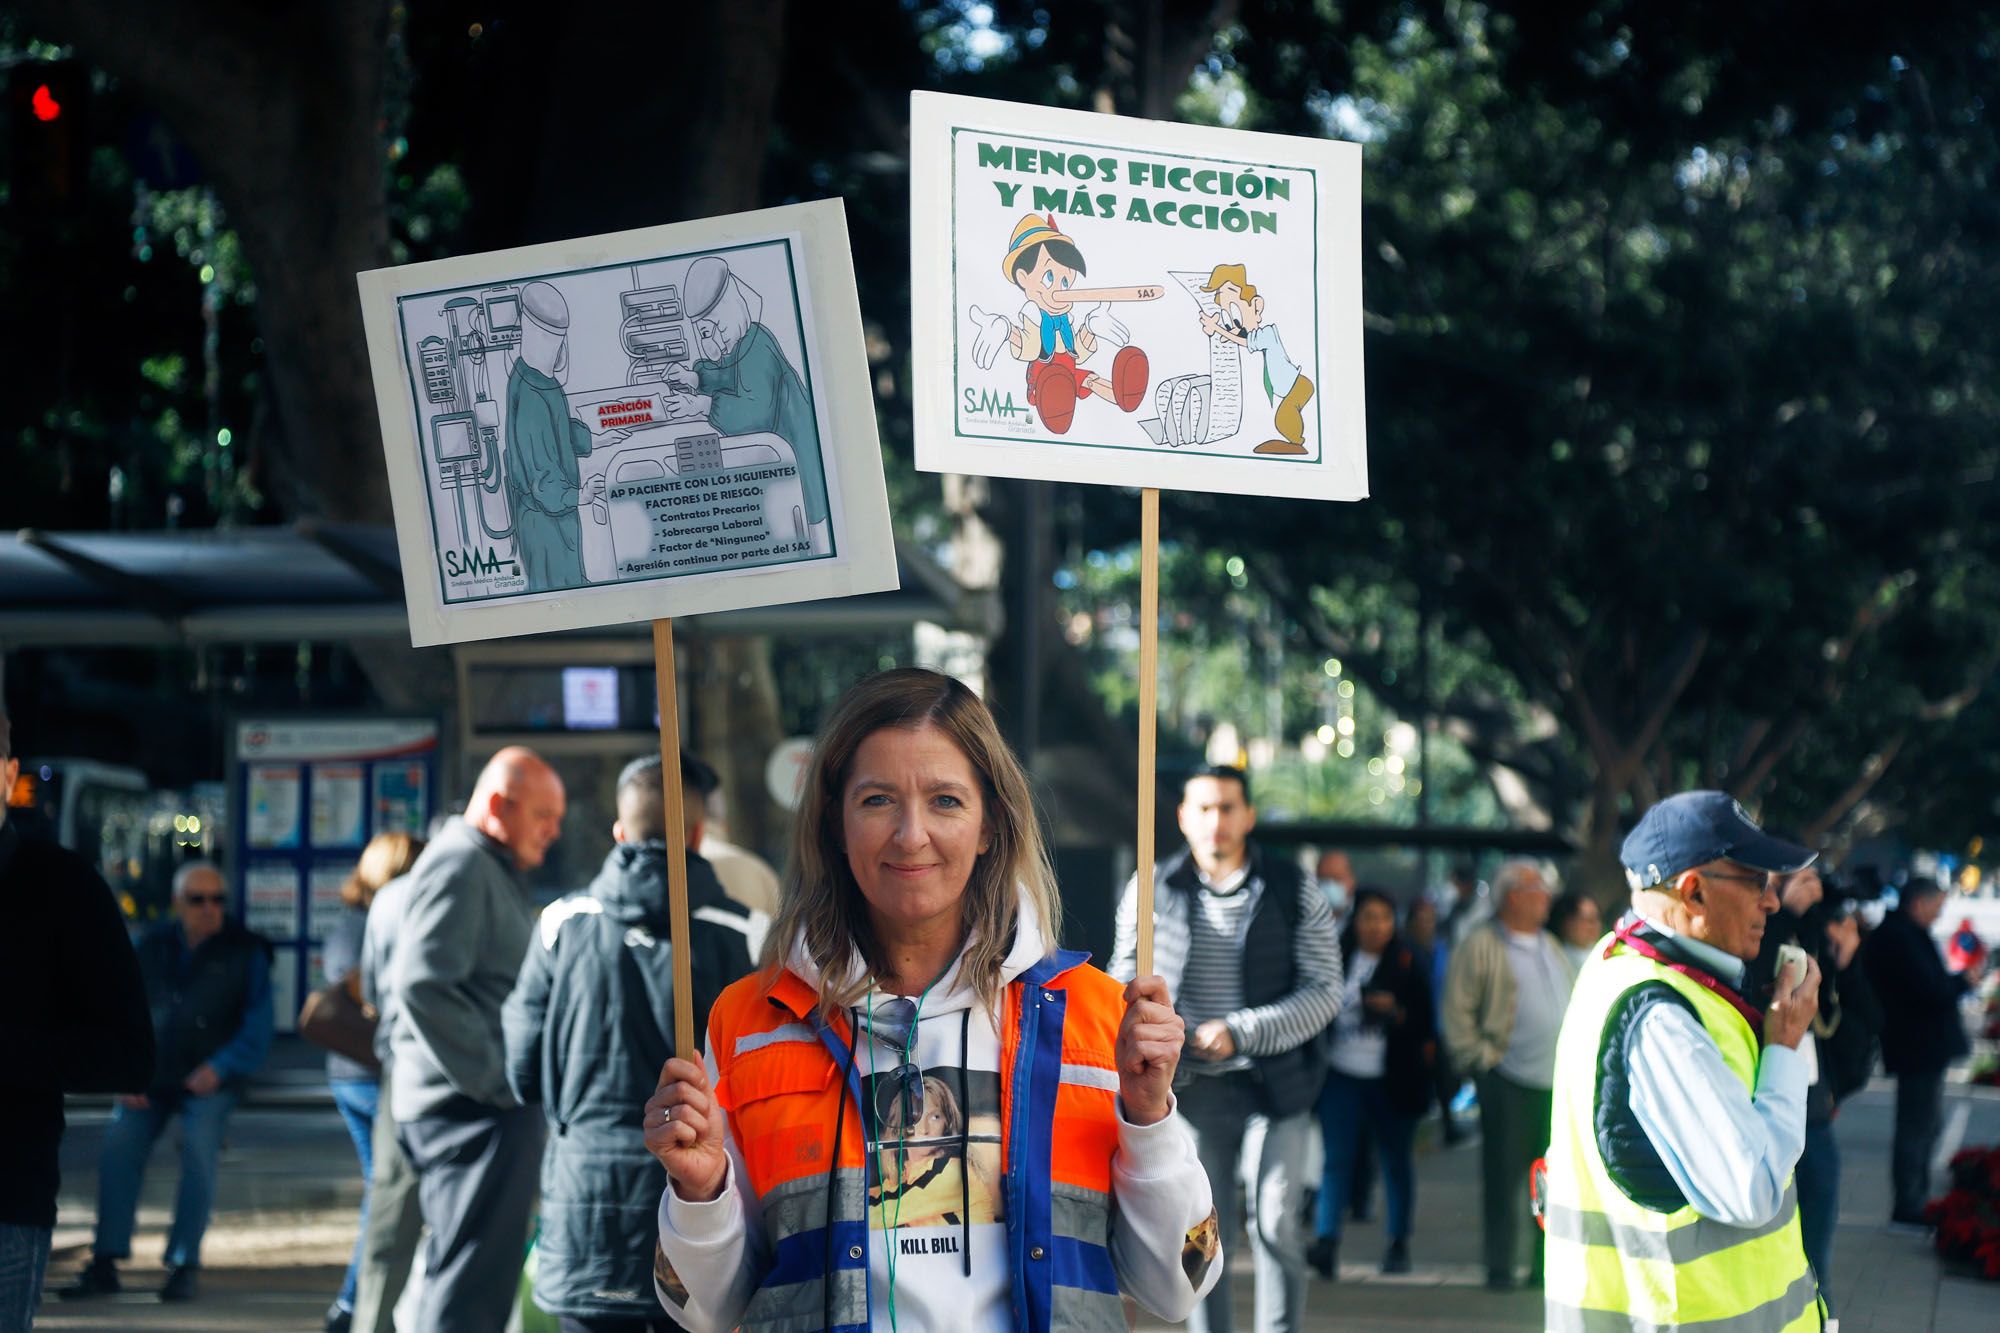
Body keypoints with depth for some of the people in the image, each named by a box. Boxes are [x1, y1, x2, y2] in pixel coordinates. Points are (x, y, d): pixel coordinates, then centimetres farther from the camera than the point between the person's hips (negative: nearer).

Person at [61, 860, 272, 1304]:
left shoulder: (245, 953, -3)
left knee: (198, 1158, -20)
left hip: (209, 1080, -3)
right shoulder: (152, 947, 6)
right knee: (118, 1152, -12)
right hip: (149, 1078, 3)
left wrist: (220, 1067, -16)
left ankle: (182, 1266, -12)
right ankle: (105, 1264, -7)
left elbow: (257, 1029, -4)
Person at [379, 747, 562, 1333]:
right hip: (473, 1109, -11)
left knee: (474, 1281, 15)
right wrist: (492, 1080, -19)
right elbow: (423, 987, -23)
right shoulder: (460, 866, -12)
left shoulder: (495, 870, 21)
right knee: (470, 1286, -12)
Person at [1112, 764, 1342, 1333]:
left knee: (1275, 1226, -7)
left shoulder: (1294, 891, 0)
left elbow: (1325, 991, -4)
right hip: (1192, 1087, 1)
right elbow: (1126, 986, 13)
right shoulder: (1151, 892, 4)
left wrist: (1239, 1033, -14)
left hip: (1274, 1083, -1)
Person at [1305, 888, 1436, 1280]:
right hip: (1342, 1074, 0)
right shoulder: (1336, 958, 5)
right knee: (1336, 1157, -10)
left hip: (1391, 1080, 0)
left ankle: (1399, 1245, 19)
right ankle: (1327, 1241, -18)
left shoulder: (1406, 965, 1)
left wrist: (1396, 1012, -19)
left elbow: (1424, 1024, -1)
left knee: (1395, 1160, 8)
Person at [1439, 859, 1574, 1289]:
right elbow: (1457, 1011, -6)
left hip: (1559, 1082, 6)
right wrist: (1481, 1059, -10)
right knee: (1504, 1177, -3)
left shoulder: (1552, 948, 19)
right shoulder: (1482, 946, -3)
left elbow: (1574, 1006, 27)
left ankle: (1546, 1265, 12)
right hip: (1509, 1081, -6)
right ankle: (1500, 1267, 3)